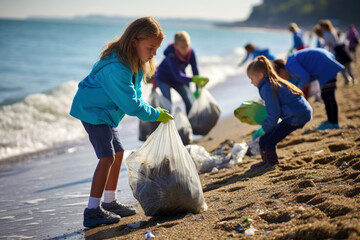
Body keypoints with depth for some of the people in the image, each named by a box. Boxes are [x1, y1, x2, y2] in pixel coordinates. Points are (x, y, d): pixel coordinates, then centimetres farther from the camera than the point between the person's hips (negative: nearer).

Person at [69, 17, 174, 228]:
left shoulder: (134, 61, 1)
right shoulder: (117, 67, -31)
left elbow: (135, 94, 9)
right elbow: (130, 103, -27)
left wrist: (147, 109, -7)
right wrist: (155, 115, -17)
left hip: (105, 112, 10)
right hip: (92, 110, -10)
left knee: (118, 152, 14)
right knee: (107, 156, -17)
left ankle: (110, 202, 24)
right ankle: (93, 211, -17)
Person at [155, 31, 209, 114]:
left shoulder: (191, 52, -20)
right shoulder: (171, 55, -35)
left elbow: (195, 71, -14)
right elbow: (178, 76, -43)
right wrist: (194, 79, -57)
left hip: (180, 79, 5)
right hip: (164, 79, -5)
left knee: (190, 102, -1)